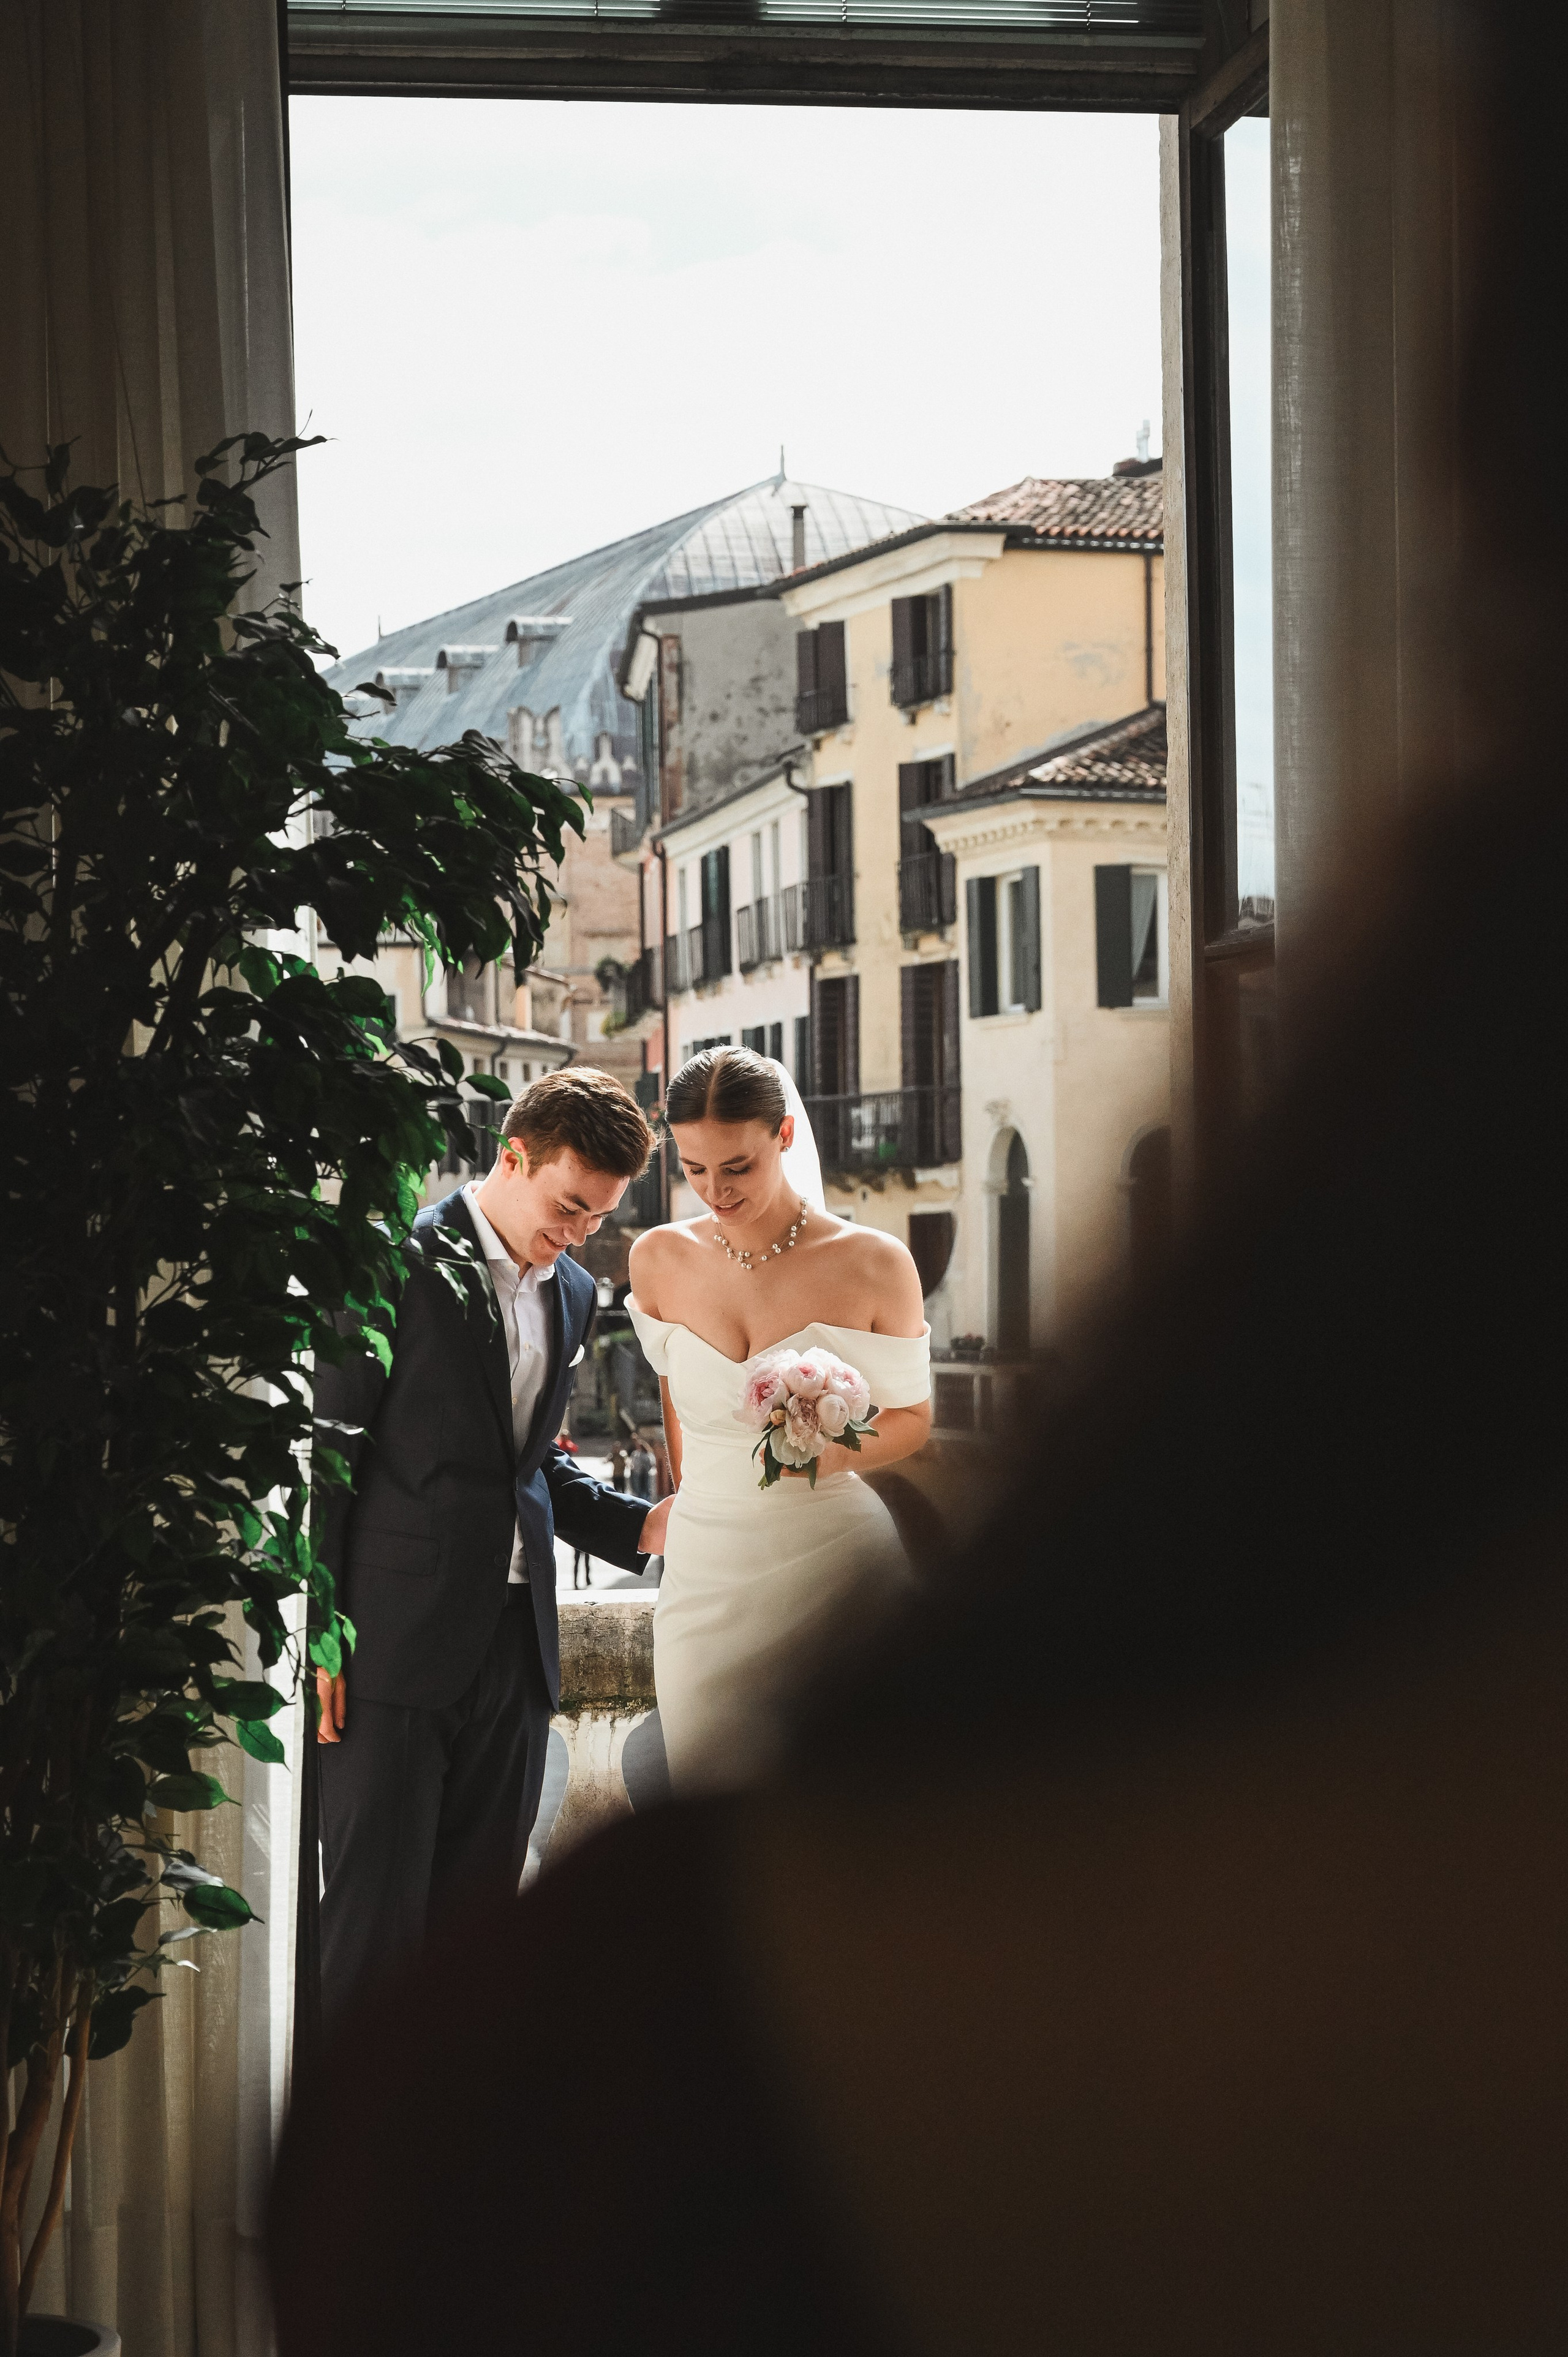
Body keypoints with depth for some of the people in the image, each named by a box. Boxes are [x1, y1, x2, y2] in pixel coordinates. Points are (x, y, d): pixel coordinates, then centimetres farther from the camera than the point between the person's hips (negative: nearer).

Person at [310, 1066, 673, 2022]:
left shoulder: (574, 1294, 14)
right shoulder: (397, 1263, -7)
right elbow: (331, 1451, -8)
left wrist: (640, 1525, 5)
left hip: (515, 1641, 7)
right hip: (398, 1637, -6)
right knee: (377, 1907, -4)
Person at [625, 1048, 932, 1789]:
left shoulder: (873, 1265, -6)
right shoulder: (660, 1260, 3)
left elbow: (912, 1417, 4)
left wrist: (838, 1450, -15)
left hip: (834, 1569, -2)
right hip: (705, 1578, 2)